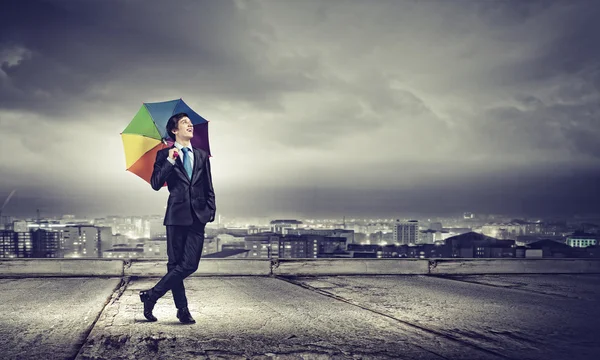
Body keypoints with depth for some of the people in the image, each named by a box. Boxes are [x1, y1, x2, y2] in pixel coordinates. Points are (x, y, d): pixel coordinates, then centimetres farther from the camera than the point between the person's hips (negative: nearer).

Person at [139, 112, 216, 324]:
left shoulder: (202, 156, 16)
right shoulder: (164, 155, 6)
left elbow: (209, 189, 17)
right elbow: (156, 184, -6)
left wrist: (211, 210, 3)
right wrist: (170, 161, -16)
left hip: (197, 217, 3)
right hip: (177, 215, -3)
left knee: (190, 264, -6)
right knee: (175, 264, 0)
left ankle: (152, 295, 5)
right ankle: (182, 310, 11)